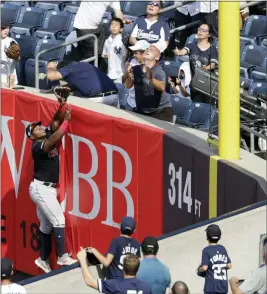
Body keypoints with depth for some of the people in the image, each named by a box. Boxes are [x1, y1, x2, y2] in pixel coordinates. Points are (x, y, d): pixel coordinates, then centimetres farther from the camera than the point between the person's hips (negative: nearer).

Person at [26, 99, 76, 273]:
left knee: (46, 225, 14)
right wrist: (66, 121, -27)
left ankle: (43, 259, 22)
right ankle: (62, 257, -15)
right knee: (58, 219, -14)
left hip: (48, 188, 9)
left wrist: (62, 106, -12)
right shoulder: (37, 146, -18)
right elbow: (55, 139, -32)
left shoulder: (48, 137, 7)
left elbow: (55, 122, 5)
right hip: (41, 188, -9)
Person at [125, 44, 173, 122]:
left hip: (161, 110, -5)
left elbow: (162, 88, -31)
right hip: (141, 111, 5)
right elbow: (128, 86, -9)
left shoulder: (158, 70, -13)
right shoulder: (136, 69, 2)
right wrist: (130, 77, -31)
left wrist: (151, 78, -49)